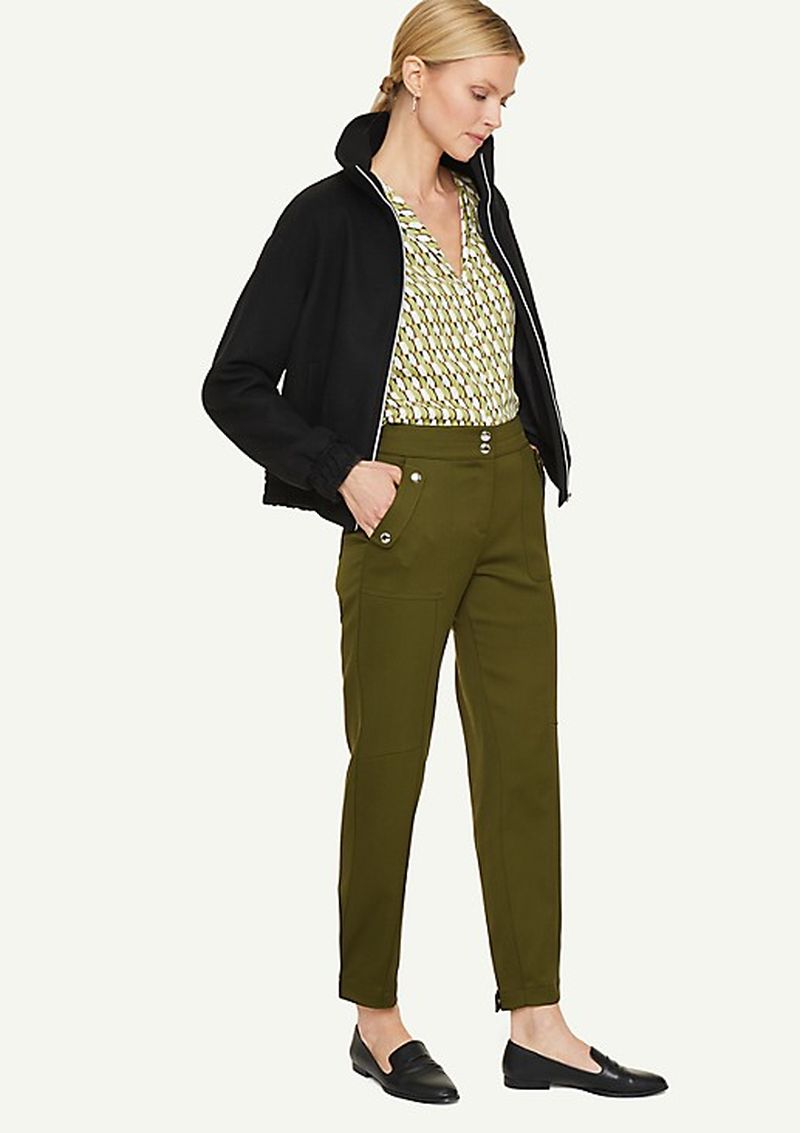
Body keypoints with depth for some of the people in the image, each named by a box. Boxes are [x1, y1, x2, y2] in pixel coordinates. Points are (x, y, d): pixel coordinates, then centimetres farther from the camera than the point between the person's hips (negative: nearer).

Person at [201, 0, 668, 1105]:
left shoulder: (483, 204, 12)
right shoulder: (330, 216, -8)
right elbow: (234, 385, -8)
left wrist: (542, 454, 12)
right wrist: (343, 472, -14)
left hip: (511, 506, 7)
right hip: (407, 510, -6)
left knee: (525, 756, 6)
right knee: (390, 762, 3)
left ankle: (538, 1026, 13)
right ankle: (377, 1020, 18)